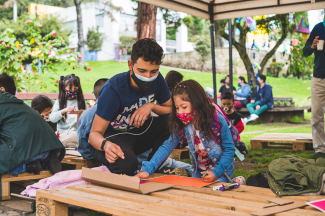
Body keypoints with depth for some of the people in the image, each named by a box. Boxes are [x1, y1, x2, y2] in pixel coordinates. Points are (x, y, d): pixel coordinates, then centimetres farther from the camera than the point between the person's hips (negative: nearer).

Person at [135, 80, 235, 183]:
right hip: (199, 171, 4)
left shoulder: (217, 120, -22)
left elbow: (229, 149, -15)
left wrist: (216, 172, -25)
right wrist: (147, 169, -24)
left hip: (221, 170, -4)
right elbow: (168, 145, -13)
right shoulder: (183, 124, -11)